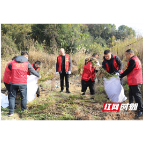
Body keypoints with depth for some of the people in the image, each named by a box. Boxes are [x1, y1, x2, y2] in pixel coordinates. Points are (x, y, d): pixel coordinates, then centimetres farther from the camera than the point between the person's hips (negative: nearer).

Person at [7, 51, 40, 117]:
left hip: (13, 82, 2)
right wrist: (38, 76, 24)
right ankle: (24, 110, 23)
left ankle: (11, 112, 11)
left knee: (12, 97, 12)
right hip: (23, 83, -2)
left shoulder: (13, 62, 5)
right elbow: (33, 71, 5)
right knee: (23, 97, 13)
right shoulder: (27, 63, -3)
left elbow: (9, 67, 23)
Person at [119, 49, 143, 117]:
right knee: (131, 94, 21)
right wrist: (122, 74, 12)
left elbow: (128, 70, -17)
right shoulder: (135, 59, 16)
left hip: (135, 82, -11)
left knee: (137, 95, -8)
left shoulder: (132, 60, -19)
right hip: (133, 81, 11)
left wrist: (121, 76, -5)